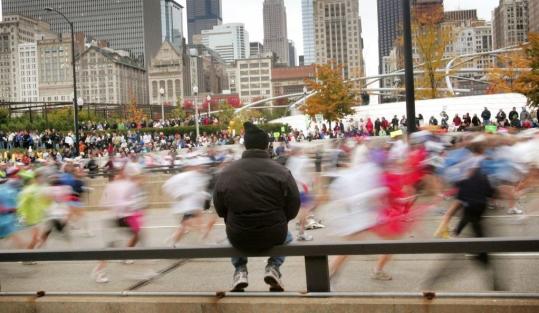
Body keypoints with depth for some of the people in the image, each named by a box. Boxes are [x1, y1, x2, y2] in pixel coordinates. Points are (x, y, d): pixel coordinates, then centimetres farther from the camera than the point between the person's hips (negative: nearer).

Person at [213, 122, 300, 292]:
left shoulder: (226, 173, -6)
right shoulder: (281, 172, -12)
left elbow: (219, 208, 2)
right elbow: (293, 206, -5)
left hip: (239, 238, 1)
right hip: (273, 236, -1)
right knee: (287, 236, 35)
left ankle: (240, 270, 18)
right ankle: (273, 267, 12)